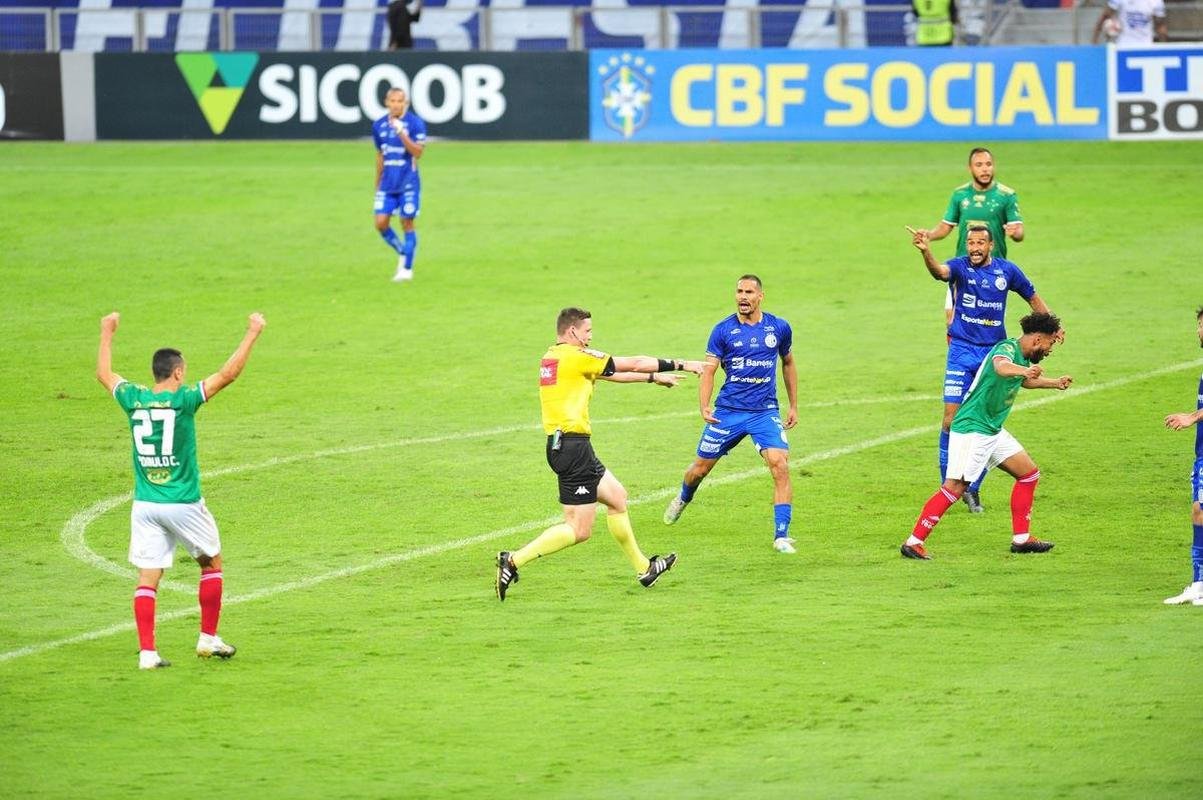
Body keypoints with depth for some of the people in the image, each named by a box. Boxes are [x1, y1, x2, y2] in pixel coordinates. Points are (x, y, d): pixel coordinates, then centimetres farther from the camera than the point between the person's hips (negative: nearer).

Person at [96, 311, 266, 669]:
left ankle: (147, 651, -6)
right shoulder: (183, 399, -12)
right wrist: (252, 333, -3)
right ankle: (208, 638, 20)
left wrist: (107, 334, 33)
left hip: (144, 504, 3)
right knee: (211, 564, 17)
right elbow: (228, 374, -11)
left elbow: (104, 374, 19)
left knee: (147, 578, 2)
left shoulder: (133, 399, 0)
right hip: (183, 503, -3)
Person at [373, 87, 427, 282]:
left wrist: (402, 133, -27)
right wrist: (378, 183, 19)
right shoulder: (379, 125, 6)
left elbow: (418, 152, -16)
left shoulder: (415, 123, -8)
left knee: (407, 224, -1)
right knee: (381, 223, -4)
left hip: (408, 184, -4)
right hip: (387, 184, 4)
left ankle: (407, 268, 7)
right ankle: (402, 252, 20)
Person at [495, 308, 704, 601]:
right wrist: (681, 365, 6)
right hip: (573, 446, -10)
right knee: (579, 530, -7)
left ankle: (643, 568, 31)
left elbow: (610, 374, 27)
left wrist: (653, 377, 32)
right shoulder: (576, 356, -12)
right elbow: (634, 364, -4)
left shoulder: (552, 357, 15)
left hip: (559, 444, 10)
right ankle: (514, 561, -13)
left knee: (617, 496, 23)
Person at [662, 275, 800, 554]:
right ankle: (683, 499, 46)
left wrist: (793, 406, 18)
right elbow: (709, 369, -4)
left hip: (766, 412, 0)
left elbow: (788, 364, 18)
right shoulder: (724, 330, -3)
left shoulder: (779, 328, 2)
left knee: (780, 466, -19)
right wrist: (704, 407, -19)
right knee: (701, 467, 10)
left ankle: (781, 536, -15)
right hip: (728, 411, 0)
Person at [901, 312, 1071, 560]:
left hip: (993, 431, 10)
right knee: (955, 487, -14)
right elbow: (1001, 366, -47)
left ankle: (1021, 538, 18)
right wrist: (1024, 370, -66)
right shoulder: (1008, 348, -19)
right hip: (971, 429, -10)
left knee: (1029, 473, 11)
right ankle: (913, 542, -11)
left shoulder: (1023, 356, 12)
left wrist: (1055, 383, 41)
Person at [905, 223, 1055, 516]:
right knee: (952, 418, -10)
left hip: (994, 353, 2)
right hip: (962, 351, -2)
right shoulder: (960, 267, -8)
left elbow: (1032, 297, 18)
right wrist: (926, 251, -52)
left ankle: (972, 488, 15)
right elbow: (939, 271, -32)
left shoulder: (1007, 271, 1)